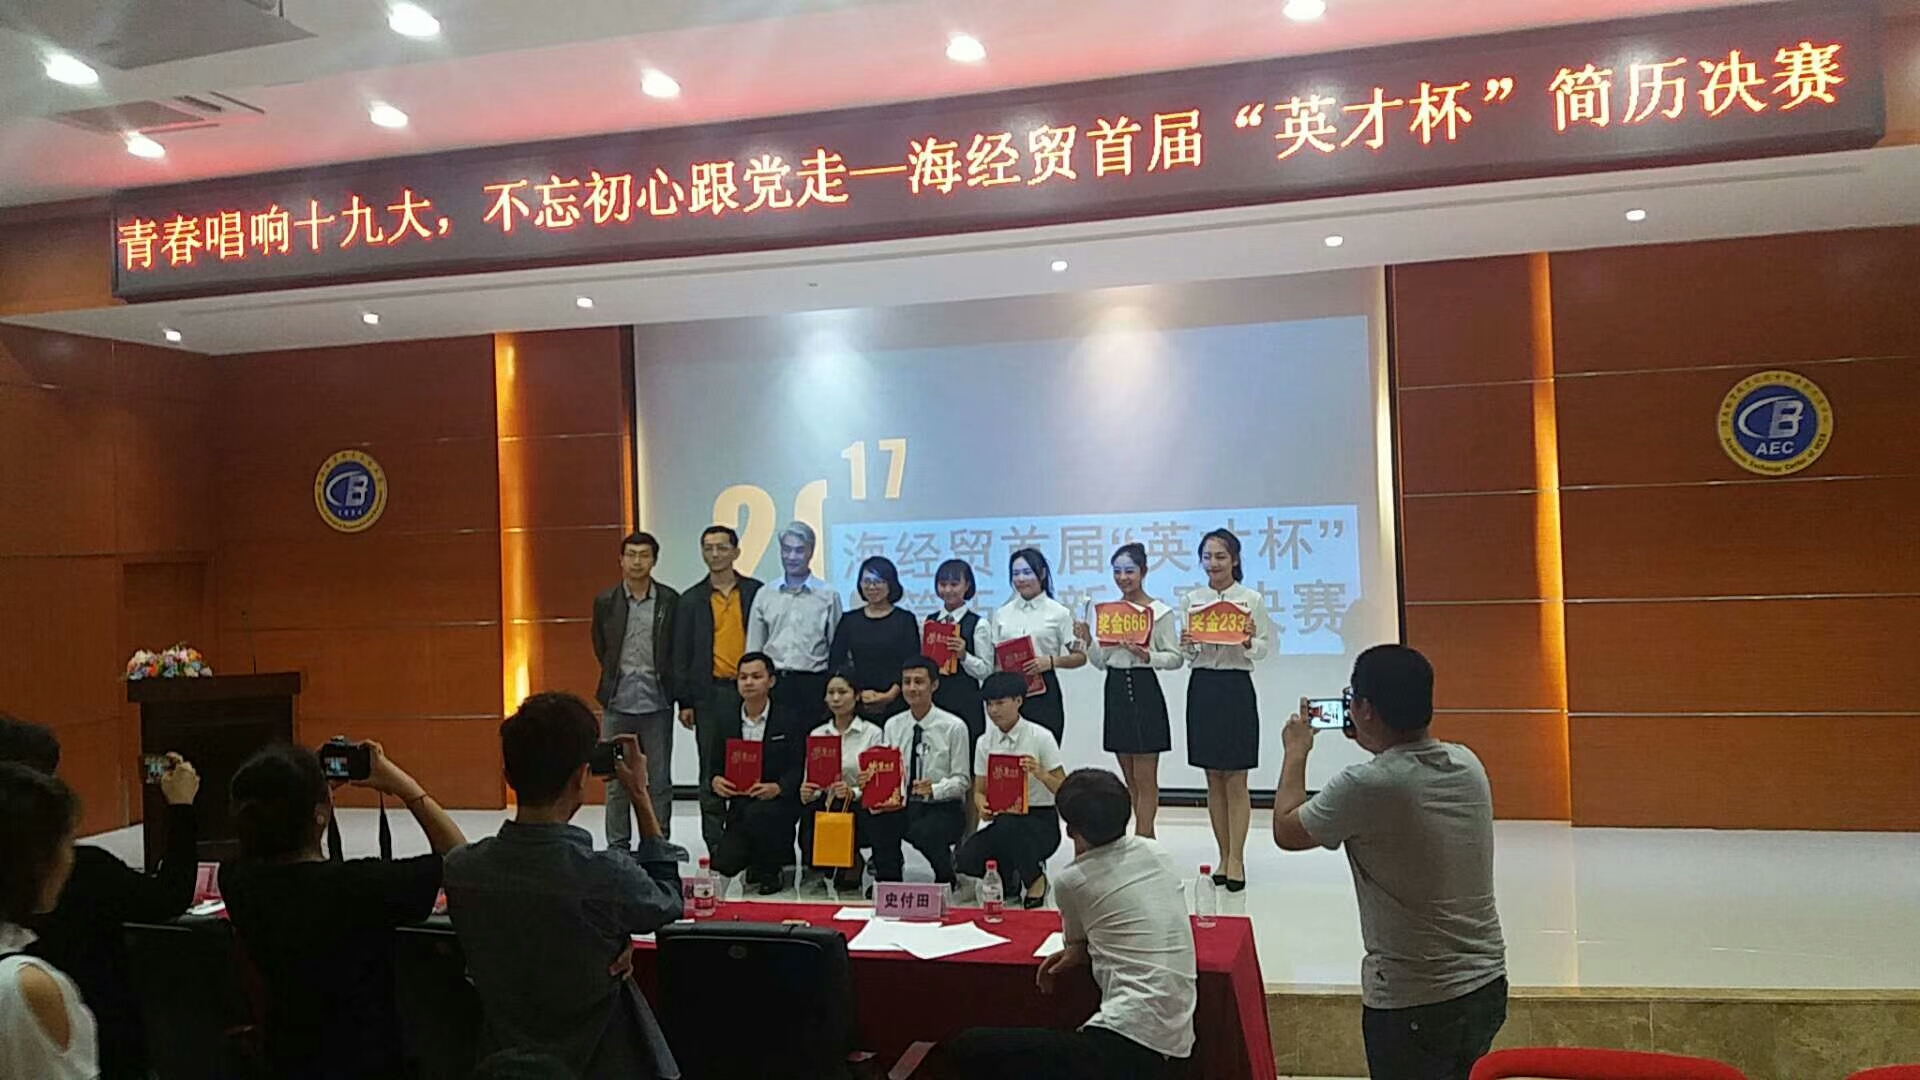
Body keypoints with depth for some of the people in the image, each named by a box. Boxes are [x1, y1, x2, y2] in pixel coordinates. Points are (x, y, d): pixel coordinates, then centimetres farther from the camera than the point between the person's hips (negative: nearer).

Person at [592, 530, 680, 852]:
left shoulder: (669, 600, 1)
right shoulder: (605, 602, 3)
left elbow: (678, 650, 7)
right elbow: (600, 647, 15)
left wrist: (670, 688, 5)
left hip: (657, 703, 0)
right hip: (618, 703, 1)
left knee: (660, 780, 5)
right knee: (616, 782, 5)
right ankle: (617, 848, 13)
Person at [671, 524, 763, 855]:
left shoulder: (756, 593, 6)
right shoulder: (691, 600, 8)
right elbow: (681, 654, 7)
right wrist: (684, 701, 2)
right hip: (709, 694, 1)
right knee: (712, 773, 4)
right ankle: (715, 846, 11)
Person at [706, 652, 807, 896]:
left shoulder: (789, 723, 0)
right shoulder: (726, 727, 11)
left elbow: (797, 771, -7)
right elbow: (711, 770, 10)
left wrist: (777, 788, -28)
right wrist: (714, 781, -14)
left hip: (778, 804, -3)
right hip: (739, 809, 3)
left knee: (756, 814, -36)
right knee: (724, 864, -18)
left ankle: (769, 870, -8)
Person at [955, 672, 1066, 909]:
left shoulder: (1040, 737, -6)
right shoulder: (985, 743, 6)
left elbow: (1063, 790, -8)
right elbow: (979, 790, 9)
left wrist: (1040, 774, -28)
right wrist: (981, 805, -15)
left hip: (1042, 821, -4)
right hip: (1003, 818, 4)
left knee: (1005, 826, -38)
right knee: (965, 859, -24)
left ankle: (1035, 878, -9)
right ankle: (1010, 879, 10)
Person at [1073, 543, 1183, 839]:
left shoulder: (1160, 611, -5)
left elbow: (1176, 657, -7)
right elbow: (1101, 661, 13)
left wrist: (1147, 656, -23)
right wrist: (1087, 641, -4)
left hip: (1144, 691, -6)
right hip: (1115, 690, 6)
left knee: (1144, 778, -2)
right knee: (1129, 778, 12)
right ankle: (1147, 839, 21)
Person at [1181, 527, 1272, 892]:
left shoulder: (1252, 599, -1)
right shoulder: (1193, 599, 8)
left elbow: (1263, 649, -2)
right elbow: (1189, 654, 9)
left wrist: (1249, 641, -23)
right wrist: (1186, 644, -13)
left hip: (1237, 688, -3)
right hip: (1202, 687, 3)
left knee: (1236, 780, 1)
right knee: (1214, 779, 9)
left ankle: (1236, 858, 8)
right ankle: (1223, 855, 18)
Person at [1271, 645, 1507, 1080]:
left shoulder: (1364, 787, -22)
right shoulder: (1468, 764, -3)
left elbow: (1286, 831, -5)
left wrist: (1296, 751, 8)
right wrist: (1372, 741, 21)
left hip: (1413, 1005, -6)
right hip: (1487, 985, 6)